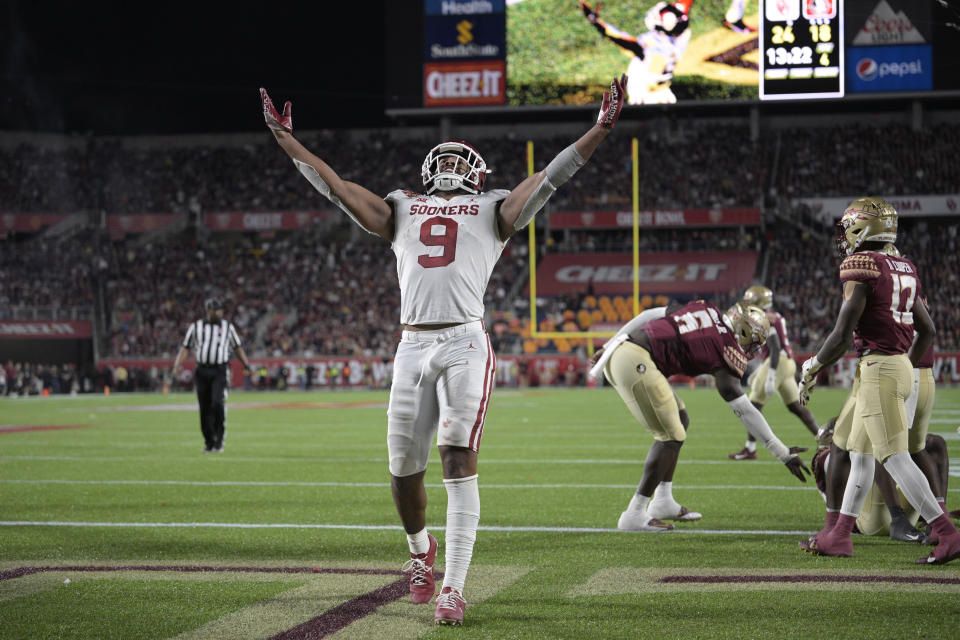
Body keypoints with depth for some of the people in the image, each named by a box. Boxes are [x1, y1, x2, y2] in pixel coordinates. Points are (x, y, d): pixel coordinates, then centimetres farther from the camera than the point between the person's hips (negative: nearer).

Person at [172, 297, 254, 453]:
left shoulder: (228, 327, 7)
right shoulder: (195, 327, 7)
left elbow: (237, 348, 15)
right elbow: (185, 348, 6)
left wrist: (246, 364, 5)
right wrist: (177, 366, -6)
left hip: (219, 371, -2)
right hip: (202, 371, 2)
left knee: (217, 403, -19)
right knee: (204, 408, 3)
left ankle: (219, 440, -11)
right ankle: (209, 442, 15)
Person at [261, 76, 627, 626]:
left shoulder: (492, 210, 16)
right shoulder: (403, 211, 23)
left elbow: (549, 179, 11)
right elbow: (336, 187, 26)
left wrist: (601, 129, 4)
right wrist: (286, 139, 27)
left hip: (465, 344, -3)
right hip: (413, 347, 3)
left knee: (459, 461, -13)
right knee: (404, 471, 8)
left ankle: (453, 587, -11)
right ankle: (420, 549, 37)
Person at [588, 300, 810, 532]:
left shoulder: (706, 310, 15)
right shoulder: (726, 352, -4)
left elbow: (649, 315, 15)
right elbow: (744, 411, -5)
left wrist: (609, 346, 23)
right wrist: (783, 454, -1)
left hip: (616, 353, 9)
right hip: (635, 363, -9)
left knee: (679, 421, 19)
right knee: (671, 436, 0)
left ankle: (663, 502, 24)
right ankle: (635, 515, 0)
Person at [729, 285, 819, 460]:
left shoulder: (765, 320, -12)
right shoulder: (773, 317, 19)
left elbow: (775, 349, -20)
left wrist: (770, 376, -24)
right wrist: (759, 372, 28)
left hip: (778, 363, -10)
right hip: (788, 363, 10)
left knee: (755, 405, -4)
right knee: (795, 406, 13)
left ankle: (750, 449, -4)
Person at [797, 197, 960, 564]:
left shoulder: (860, 268, -12)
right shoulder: (904, 270, 13)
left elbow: (842, 335, -16)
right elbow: (927, 331, 19)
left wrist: (811, 371, -3)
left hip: (878, 368, -9)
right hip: (901, 367, 9)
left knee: (895, 459, -8)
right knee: (859, 454, 15)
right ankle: (837, 536, 20)